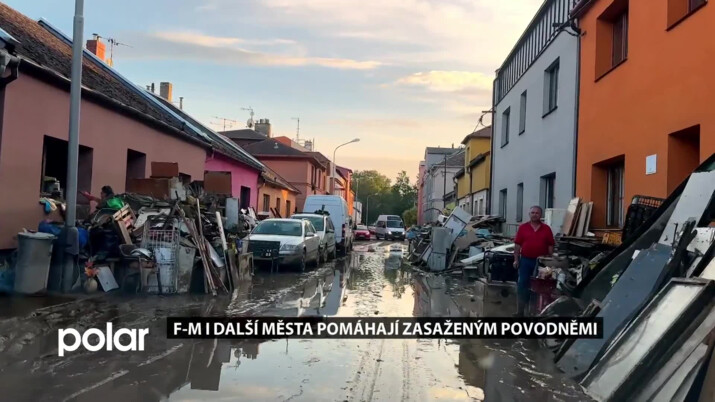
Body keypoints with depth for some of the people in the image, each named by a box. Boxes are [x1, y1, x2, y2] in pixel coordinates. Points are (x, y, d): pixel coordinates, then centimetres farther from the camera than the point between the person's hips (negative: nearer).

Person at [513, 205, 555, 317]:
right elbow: (517, 245, 0)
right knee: (522, 284, 2)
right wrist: (516, 259, -5)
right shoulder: (523, 228, 0)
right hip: (525, 260, 0)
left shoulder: (546, 229, 2)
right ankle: (520, 310, 10)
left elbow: (550, 246, 3)